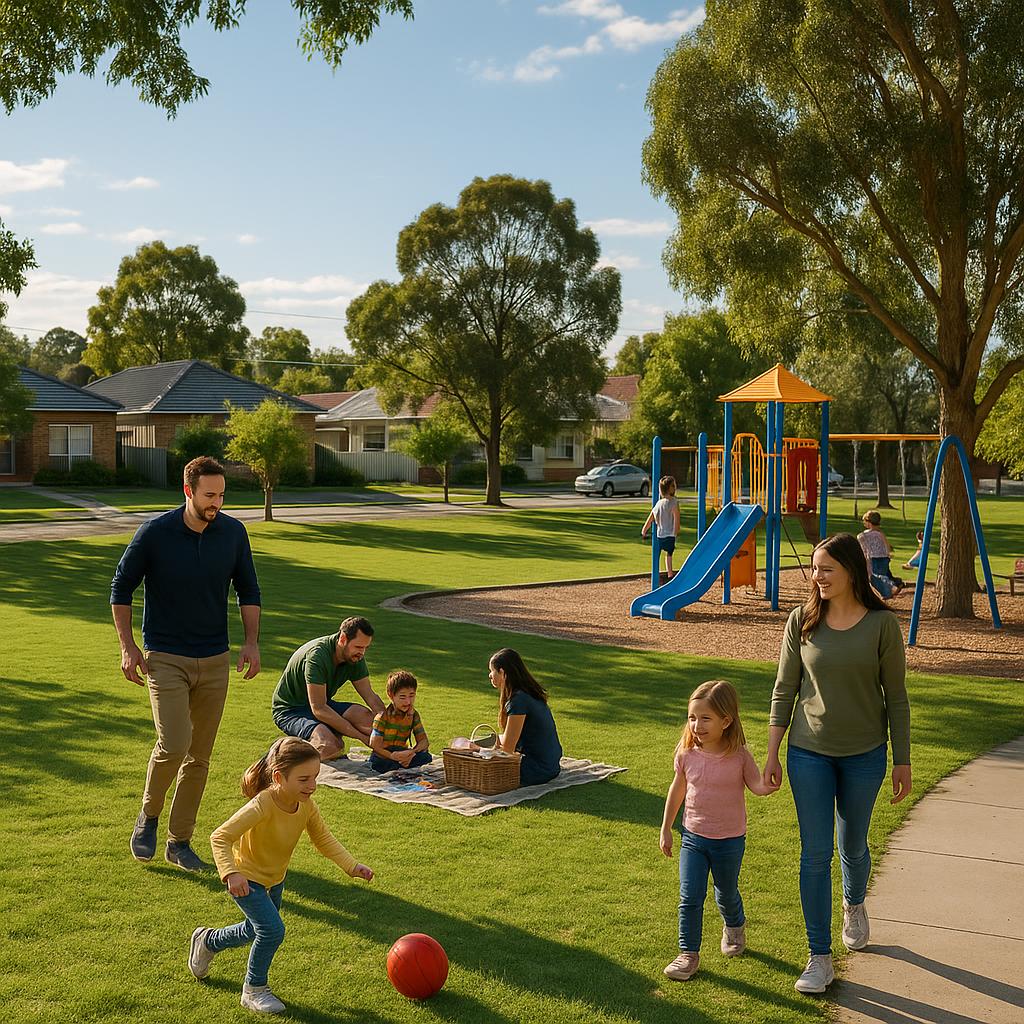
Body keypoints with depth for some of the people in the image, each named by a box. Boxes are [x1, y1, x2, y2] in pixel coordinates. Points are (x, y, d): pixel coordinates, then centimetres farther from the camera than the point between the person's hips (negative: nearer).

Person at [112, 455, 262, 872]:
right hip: (165, 658, -3)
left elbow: (248, 591, 10)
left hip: (215, 661, 4)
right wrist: (128, 647, -6)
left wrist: (251, 641, -1)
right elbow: (121, 588, 0)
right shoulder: (154, 533, -11)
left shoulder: (233, 532, -2)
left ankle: (179, 842, 21)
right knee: (173, 746, -16)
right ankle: (148, 815, 13)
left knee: (199, 757, 7)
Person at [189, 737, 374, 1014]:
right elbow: (220, 837, -37)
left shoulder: (306, 805, -16)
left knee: (255, 932, 24)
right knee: (272, 930, -20)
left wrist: (351, 866, -21)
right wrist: (231, 873, -51)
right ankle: (254, 990, 4)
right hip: (246, 879, -7)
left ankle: (207, 941, 52)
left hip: (275, 878, 7)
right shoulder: (262, 806, -36)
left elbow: (324, 840, -8)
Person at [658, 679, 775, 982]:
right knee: (689, 898, -5)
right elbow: (677, 790, 4)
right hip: (693, 837, 1)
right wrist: (666, 829, 9)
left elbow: (757, 785, -10)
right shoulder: (687, 754, -9)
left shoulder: (739, 756, -16)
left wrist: (768, 785, -35)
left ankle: (734, 927, 50)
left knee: (726, 893, 19)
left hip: (729, 841, -1)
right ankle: (688, 954, 9)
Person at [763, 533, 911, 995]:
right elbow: (784, 689, 0)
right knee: (815, 855, 1)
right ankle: (820, 957, 12)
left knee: (853, 846, 17)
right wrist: (772, 753, 0)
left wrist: (903, 760, 0)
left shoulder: (882, 624, -10)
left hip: (864, 755, 0)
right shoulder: (802, 621, -6)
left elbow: (896, 696, -3)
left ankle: (854, 905, 50)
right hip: (809, 753, 0)